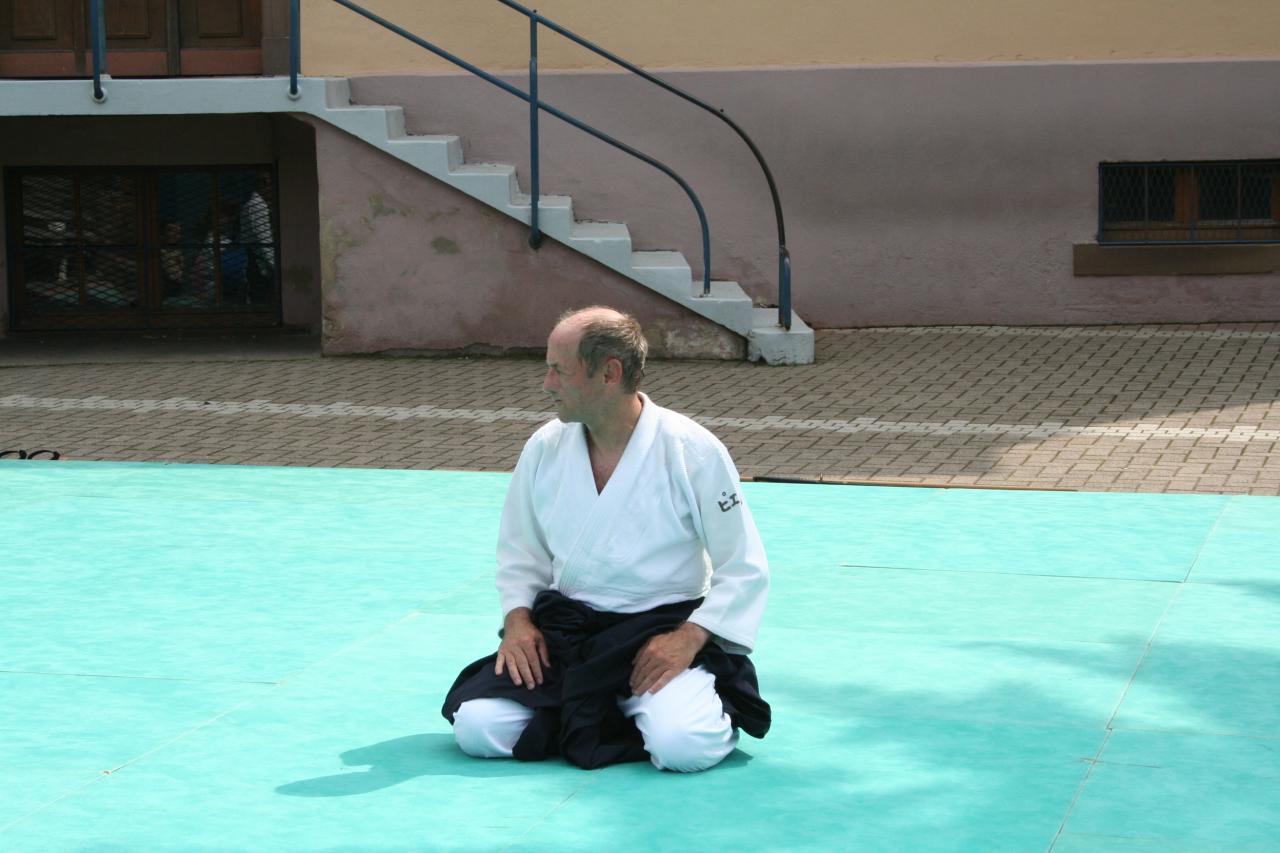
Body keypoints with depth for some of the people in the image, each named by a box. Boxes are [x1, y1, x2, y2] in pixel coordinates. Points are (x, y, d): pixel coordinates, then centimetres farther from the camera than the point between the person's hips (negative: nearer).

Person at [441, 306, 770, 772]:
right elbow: (520, 554, 14)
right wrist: (517, 619, -5)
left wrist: (689, 638, -19)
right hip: (563, 627, 4)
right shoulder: (545, 449, 1)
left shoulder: (694, 452, -12)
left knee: (683, 746, -31)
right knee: (477, 726, -17)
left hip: (664, 629, -4)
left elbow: (745, 571, -7)